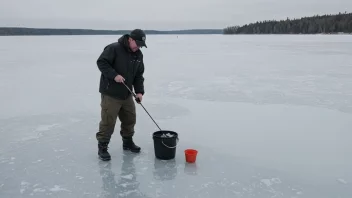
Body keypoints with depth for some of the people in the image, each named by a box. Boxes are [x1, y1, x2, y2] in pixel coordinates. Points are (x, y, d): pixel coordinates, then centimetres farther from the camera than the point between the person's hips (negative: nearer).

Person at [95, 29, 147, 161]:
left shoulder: (138, 55, 6)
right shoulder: (113, 48, -15)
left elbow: (139, 75, 8)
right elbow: (101, 62, -16)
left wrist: (139, 91, -4)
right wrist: (114, 75, -26)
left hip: (127, 94, 7)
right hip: (110, 93, -7)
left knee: (130, 119, 15)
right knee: (108, 121, -4)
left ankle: (128, 142, 34)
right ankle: (102, 147, 10)